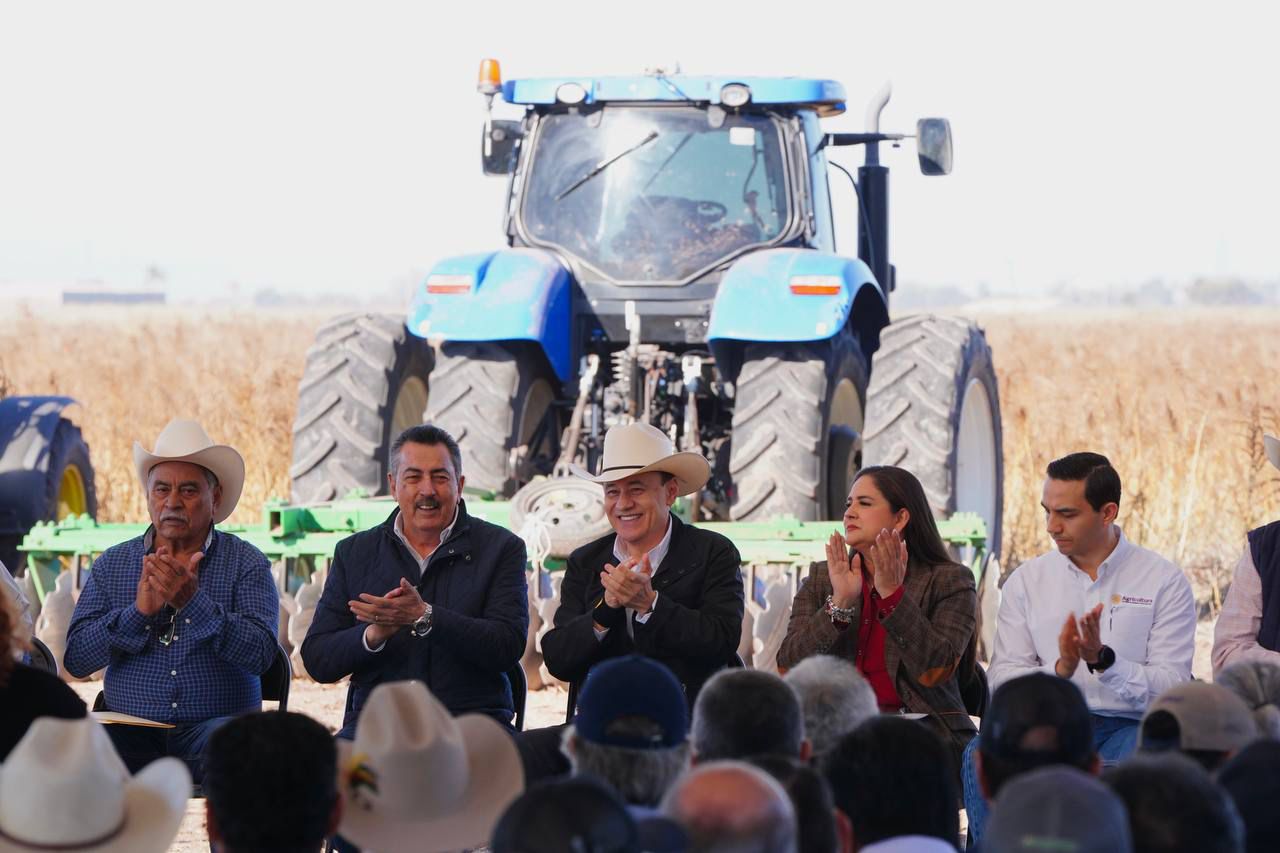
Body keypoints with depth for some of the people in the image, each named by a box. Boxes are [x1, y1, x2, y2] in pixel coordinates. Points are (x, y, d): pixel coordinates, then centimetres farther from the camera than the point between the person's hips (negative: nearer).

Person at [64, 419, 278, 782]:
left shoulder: (247, 564, 5)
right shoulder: (112, 564, 12)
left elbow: (260, 654, -10)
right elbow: (76, 659, 2)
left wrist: (194, 602, -21)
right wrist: (138, 612, -13)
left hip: (213, 726, -2)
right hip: (131, 732, 2)